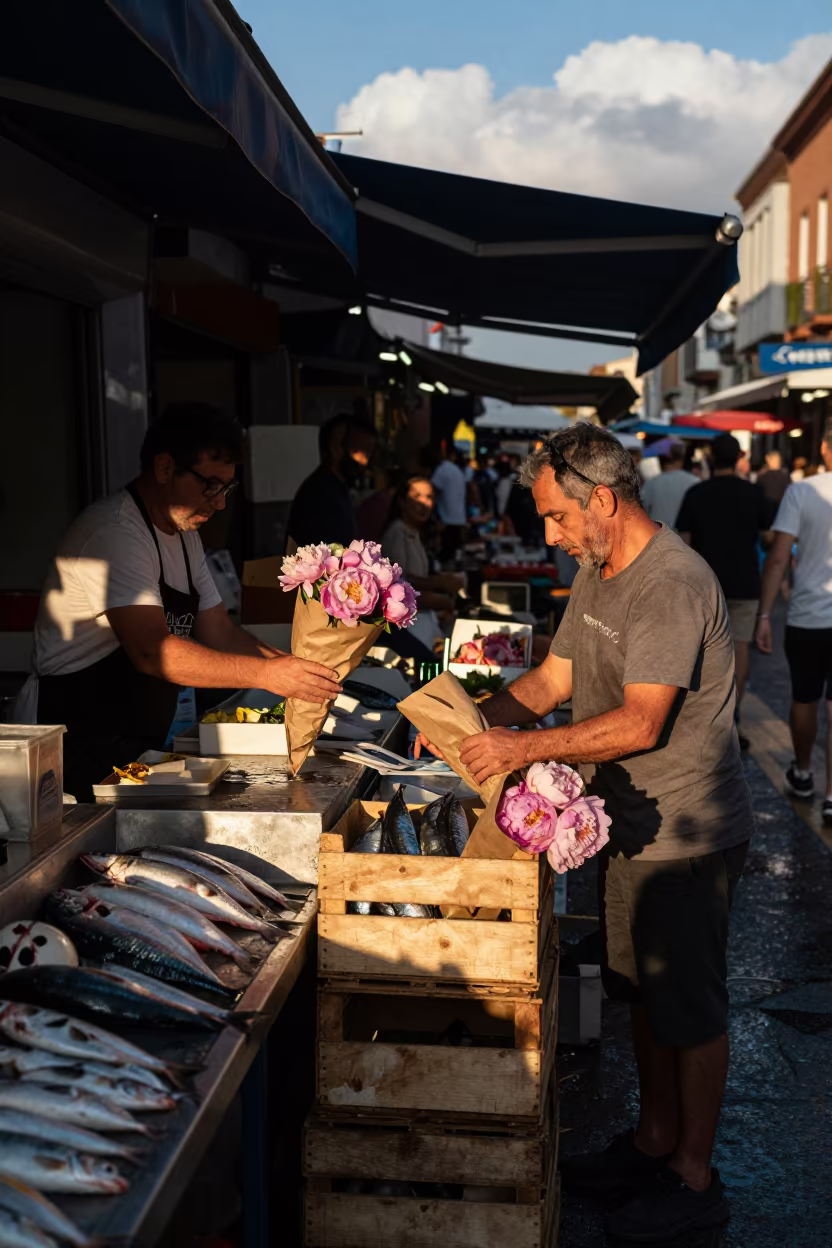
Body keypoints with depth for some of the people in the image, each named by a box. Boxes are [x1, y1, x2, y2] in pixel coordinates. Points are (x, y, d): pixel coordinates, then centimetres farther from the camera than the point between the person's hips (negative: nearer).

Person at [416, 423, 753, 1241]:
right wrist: (476, 717, -4)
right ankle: (655, 1139, 36)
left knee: (689, 1008, 4)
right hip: (631, 823, 9)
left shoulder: (672, 584, -23)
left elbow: (641, 723, -29)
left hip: (686, 834, -9)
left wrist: (521, 749, -29)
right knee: (642, 992, 20)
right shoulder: (598, 571, 8)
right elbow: (555, 678, 11)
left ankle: (694, 1178, 20)